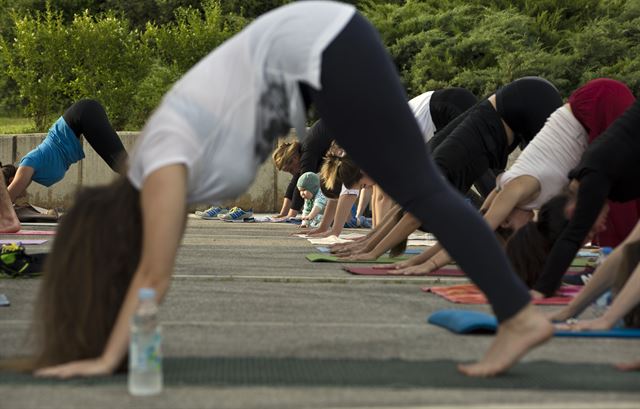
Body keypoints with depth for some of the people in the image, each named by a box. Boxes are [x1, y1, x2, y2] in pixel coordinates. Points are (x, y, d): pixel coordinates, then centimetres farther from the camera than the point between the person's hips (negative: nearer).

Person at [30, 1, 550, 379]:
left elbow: (154, 276, -15)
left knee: (419, 189, -8)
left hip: (320, 47, -9)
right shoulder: (149, 175, 11)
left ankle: (521, 316, -5)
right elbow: (148, 275, 18)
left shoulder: (163, 164, -13)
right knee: (418, 189, 12)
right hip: (322, 44, 9)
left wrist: (107, 360, -12)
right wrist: (110, 347, 19)